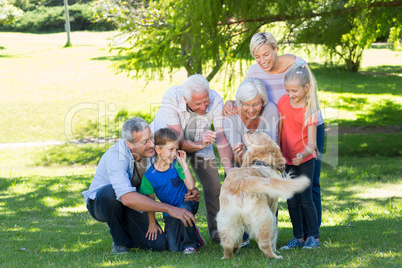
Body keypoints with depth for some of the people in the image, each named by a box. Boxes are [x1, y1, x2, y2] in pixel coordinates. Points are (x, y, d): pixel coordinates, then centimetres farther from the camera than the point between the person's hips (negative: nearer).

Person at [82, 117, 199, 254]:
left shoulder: (153, 150, -16)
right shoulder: (115, 157, -34)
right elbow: (127, 198, -49)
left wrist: (192, 190, -25)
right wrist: (169, 209, -52)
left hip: (131, 206, 5)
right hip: (99, 202, -5)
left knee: (158, 244, -16)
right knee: (111, 192, -40)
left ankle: (126, 238, 17)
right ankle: (119, 242, -15)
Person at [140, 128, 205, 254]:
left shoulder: (176, 165, -11)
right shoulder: (149, 176, -11)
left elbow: (191, 186, -19)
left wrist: (183, 163, -21)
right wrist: (152, 223, -1)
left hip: (187, 202, -1)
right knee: (174, 248, -11)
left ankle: (190, 243, -15)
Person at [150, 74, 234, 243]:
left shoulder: (215, 100, -31)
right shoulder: (171, 98, -37)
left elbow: (222, 138, -33)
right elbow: (178, 141, -38)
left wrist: (229, 169, -47)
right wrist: (200, 145, -57)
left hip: (200, 142, 2)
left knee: (214, 185, -7)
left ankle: (217, 232, 9)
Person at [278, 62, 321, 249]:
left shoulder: (310, 110, -18)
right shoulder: (283, 102, -5)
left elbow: (311, 143, -21)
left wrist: (302, 155, -40)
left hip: (305, 160, -4)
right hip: (287, 159, 4)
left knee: (305, 198, -4)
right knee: (292, 200, 7)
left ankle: (314, 237, 8)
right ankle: (298, 238, 16)